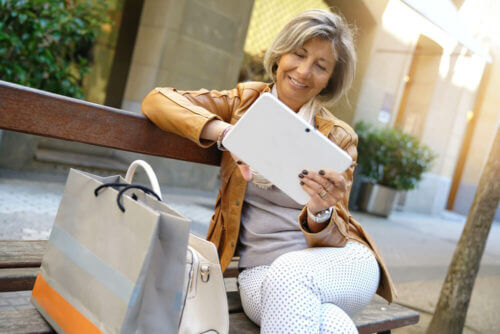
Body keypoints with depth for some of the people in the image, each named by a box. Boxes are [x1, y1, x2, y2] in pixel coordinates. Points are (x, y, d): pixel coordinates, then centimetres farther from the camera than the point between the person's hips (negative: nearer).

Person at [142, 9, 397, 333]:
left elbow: (334, 237, -1)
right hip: (260, 270, -1)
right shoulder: (246, 101, 5)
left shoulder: (338, 137, 1)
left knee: (288, 274, -35)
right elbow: (158, 99, -6)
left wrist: (321, 212, -26)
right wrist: (222, 130, -24)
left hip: (340, 264, 1)